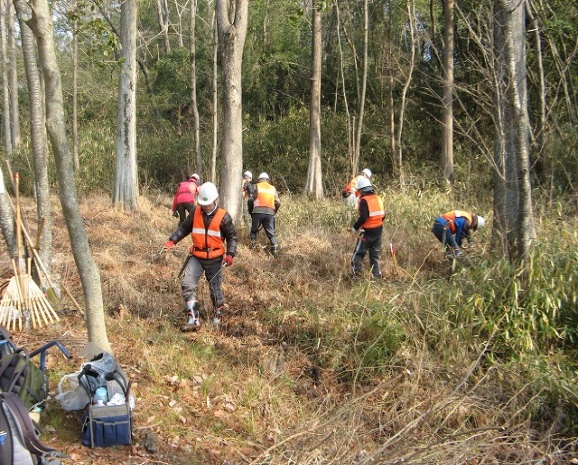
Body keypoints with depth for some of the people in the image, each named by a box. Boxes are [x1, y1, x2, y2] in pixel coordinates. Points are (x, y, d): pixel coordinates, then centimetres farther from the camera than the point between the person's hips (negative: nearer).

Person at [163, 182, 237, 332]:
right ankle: (193, 319, -16)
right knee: (187, 284, -14)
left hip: (215, 259, -2)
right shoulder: (196, 212, 0)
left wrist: (230, 254, -10)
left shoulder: (223, 217, -6)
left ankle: (218, 315, 33)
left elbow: (232, 236, 2)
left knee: (215, 288, 7)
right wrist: (172, 241, -3)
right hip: (196, 257, 2)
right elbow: (184, 228, 10)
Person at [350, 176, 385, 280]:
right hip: (379, 230, 7)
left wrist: (355, 228, -11)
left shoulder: (364, 200, -15)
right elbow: (383, 215, 12)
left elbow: (363, 217, -23)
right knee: (375, 255, 16)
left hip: (367, 232, -7)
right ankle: (377, 276, 16)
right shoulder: (378, 198, 8)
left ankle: (355, 275, -6)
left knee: (358, 254, 0)